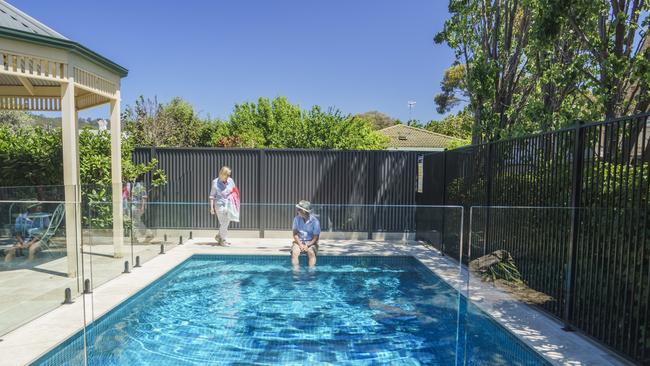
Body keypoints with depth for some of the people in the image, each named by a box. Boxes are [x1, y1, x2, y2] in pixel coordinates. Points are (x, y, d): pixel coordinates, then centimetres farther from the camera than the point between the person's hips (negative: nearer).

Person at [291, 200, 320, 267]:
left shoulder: (315, 221, -12)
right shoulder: (297, 219, -4)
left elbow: (316, 238, -9)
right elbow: (295, 234, -1)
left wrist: (307, 246, -20)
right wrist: (300, 244, -15)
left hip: (311, 242, -2)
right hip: (299, 241, 2)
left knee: (311, 252, -32)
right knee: (294, 252, -27)